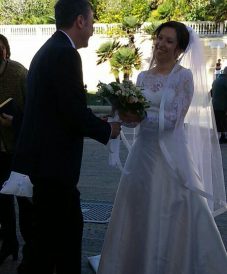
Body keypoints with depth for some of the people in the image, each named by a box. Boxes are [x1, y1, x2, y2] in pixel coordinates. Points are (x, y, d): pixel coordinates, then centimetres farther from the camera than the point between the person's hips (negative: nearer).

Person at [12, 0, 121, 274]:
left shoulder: (48, 50, 14)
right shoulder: (65, 53, -16)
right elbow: (75, 112, -21)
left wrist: (97, 124, 14)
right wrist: (108, 130, -5)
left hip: (46, 155, 10)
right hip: (52, 159, -10)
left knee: (69, 225, 17)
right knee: (50, 233, 3)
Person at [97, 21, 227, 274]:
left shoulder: (184, 76, -6)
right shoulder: (143, 77, 10)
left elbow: (173, 119, -15)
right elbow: (137, 115, 9)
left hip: (171, 155, -5)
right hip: (144, 151, 5)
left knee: (172, 220, 3)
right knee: (140, 216, 12)